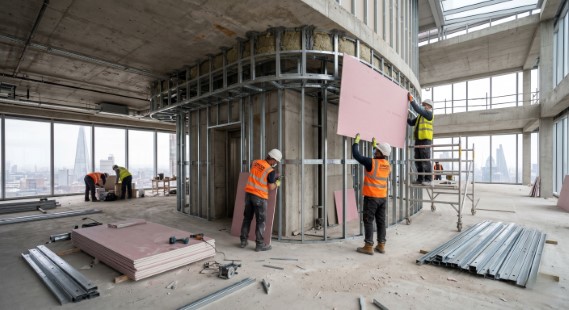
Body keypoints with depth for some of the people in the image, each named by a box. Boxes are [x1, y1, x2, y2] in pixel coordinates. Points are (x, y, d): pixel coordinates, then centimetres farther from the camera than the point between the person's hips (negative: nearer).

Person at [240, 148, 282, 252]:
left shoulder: (255, 162, 2)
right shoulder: (271, 171, -15)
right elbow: (270, 188, -10)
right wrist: (277, 183, 11)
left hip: (248, 193, 6)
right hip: (260, 197, -6)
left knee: (247, 218, 17)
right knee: (260, 221, 6)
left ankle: (243, 241, 26)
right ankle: (260, 244, 13)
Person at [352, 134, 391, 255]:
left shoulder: (372, 163, -18)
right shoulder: (387, 164, 3)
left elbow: (356, 155, -12)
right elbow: (380, 158, 26)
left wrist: (356, 141, 2)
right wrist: (374, 145, 30)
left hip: (371, 197, -7)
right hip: (383, 197, 7)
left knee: (368, 221, 1)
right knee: (381, 221, 12)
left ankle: (369, 247, 5)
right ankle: (381, 245, 21)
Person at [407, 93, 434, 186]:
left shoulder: (429, 113, 0)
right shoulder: (420, 116, 23)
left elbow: (418, 110, -13)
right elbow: (411, 123, 23)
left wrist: (411, 100, -10)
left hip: (425, 140, -8)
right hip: (418, 140, 8)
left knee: (425, 160, -9)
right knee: (418, 161, 6)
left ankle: (428, 179, -6)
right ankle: (420, 179, 10)